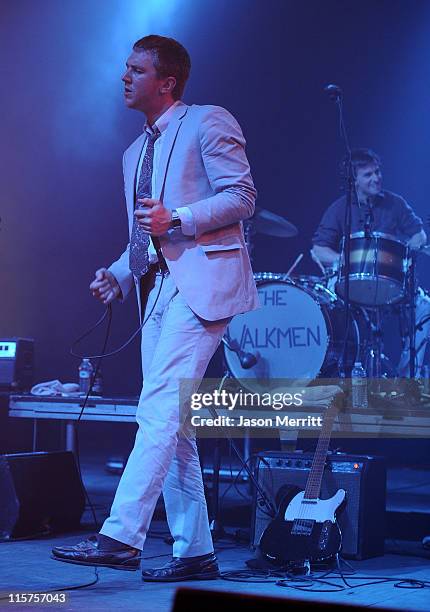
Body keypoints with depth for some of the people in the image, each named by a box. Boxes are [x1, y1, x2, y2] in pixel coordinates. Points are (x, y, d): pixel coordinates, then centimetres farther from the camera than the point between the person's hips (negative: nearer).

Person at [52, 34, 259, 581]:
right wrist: (117, 275, 8)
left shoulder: (208, 123, 2)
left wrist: (176, 219, -18)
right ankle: (195, 552, 10)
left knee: (160, 411, -18)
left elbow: (241, 196, -7)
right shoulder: (135, 154, 25)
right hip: (157, 290, 9)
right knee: (170, 425, 5)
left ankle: (120, 537, -23)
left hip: (200, 281, -9)